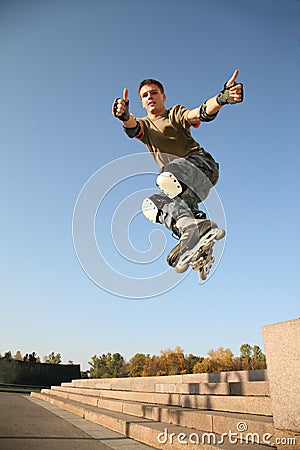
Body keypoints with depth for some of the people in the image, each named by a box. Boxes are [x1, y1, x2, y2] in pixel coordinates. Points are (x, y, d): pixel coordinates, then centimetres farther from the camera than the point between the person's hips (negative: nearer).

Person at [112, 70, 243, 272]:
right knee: (150, 204, -18)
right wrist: (125, 116, -31)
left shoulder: (176, 113, 14)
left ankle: (197, 224, -39)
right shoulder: (144, 124, 21)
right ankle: (188, 225, -39)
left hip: (201, 162, -5)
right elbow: (132, 127, -5)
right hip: (179, 186, 5)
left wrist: (221, 98, -31)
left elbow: (199, 113, -8)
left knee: (166, 177, -33)